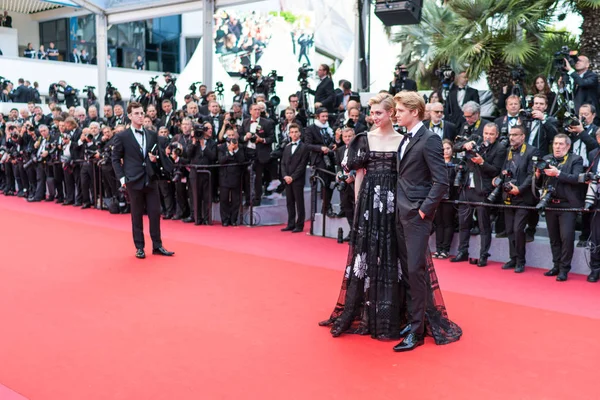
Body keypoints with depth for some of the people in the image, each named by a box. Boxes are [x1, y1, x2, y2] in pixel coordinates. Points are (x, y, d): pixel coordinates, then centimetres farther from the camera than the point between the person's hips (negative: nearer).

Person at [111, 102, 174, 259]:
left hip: (151, 179, 3)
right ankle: (139, 247, 15)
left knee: (155, 213, 4)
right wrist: (121, 178, -8)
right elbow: (115, 159, 1)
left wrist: (156, 159, -7)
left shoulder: (152, 135, 10)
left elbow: (160, 155, 16)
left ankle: (157, 246, 14)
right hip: (134, 181, -3)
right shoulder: (122, 137, -2)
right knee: (137, 215, 5)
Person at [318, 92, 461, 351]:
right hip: (369, 200, 1)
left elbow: (406, 174, 3)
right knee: (367, 254, 6)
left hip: (394, 202, -1)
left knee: (392, 257, 4)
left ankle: (392, 314, 14)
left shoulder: (402, 139, 3)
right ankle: (364, 312, 18)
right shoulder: (364, 139, 5)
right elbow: (359, 174, 5)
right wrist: (358, 204, 0)